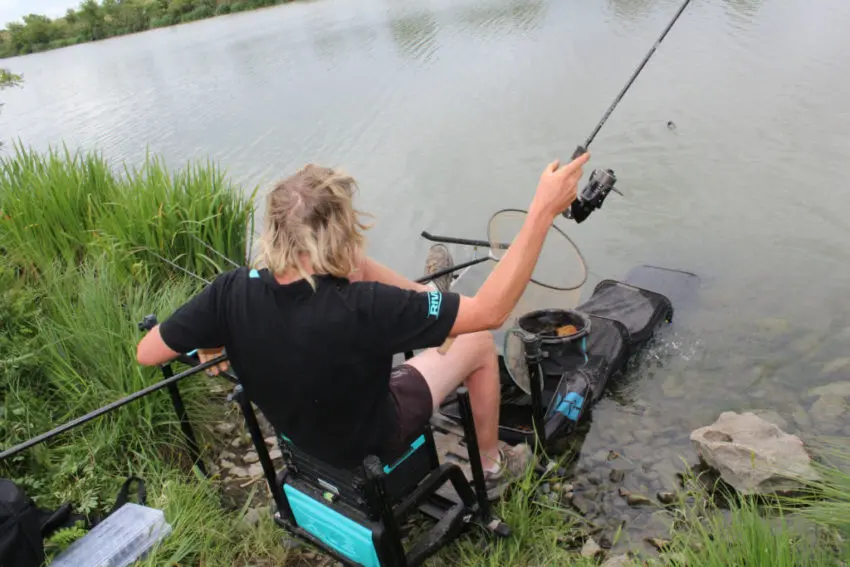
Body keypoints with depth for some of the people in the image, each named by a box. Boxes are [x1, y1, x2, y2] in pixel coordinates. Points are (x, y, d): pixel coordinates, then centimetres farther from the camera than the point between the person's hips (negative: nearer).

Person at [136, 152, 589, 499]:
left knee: (362, 268, 5)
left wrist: (211, 339, 5)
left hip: (296, 428, 5)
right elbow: (490, 311, -33)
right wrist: (543, 211, -32)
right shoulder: (361, 308, -42)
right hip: (370, 441, -4)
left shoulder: (232, 291, -28)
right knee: (479, 341, 11)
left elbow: (146, 354, -13)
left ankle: (424, 296, 36)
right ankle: (492, 467, 31)